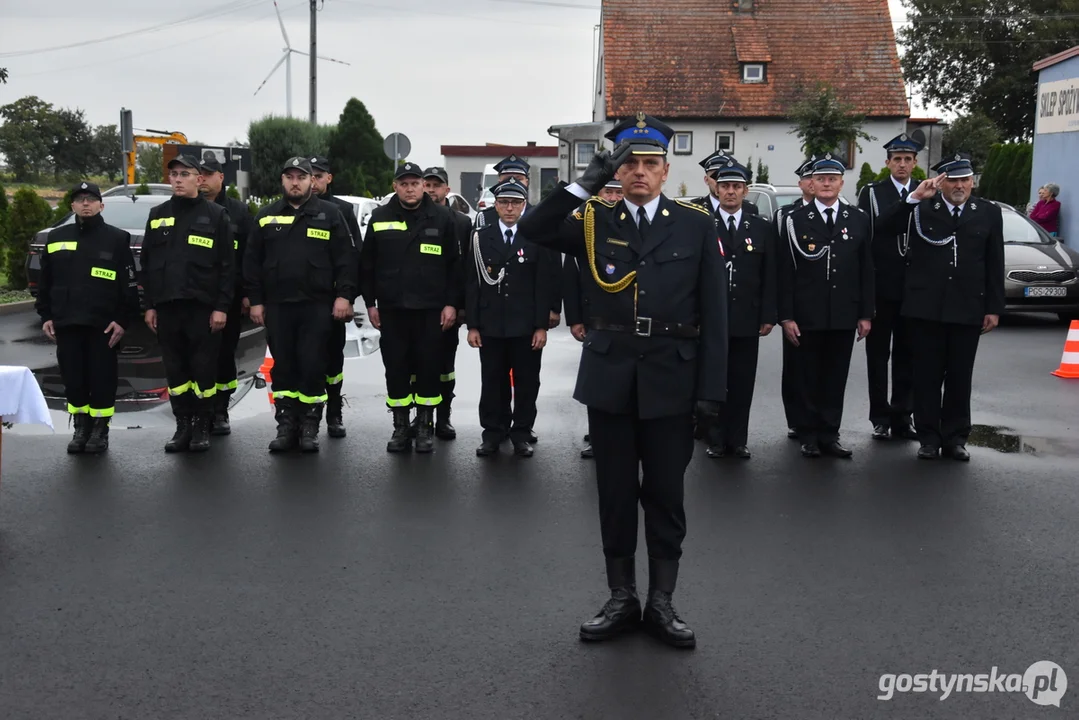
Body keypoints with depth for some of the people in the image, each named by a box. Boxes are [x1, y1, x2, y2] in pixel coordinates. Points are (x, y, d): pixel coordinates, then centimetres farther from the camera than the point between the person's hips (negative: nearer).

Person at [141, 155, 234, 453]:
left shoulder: (215, 215, 1)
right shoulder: (157, 215, 13)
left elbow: (227, 265, -2)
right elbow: (147, 263, 14)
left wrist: (222, 306, -9)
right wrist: (149, 305, 7)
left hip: (203, 306, -4)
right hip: (166, 306, 4)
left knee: (204, 368, 0)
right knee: (175, 369, 7)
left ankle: (202, 426, 11)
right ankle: (183, 425, 16)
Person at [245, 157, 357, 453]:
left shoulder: (329, 214, 3)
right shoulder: (266, 216, 10)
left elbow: (346, 259, -1)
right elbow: (252, 262, 10)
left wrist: (344, 295, -9)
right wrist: (256, 301, 4)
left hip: (317, 305, -2)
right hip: (277, 305, 3)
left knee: (313, 367, -1)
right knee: (283, 367, 7)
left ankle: (310, 427, 9)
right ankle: (286, 425, 14)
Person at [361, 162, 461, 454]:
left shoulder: (442, 218, 1)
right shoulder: (380, 218, 5)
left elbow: (454, 264, 1)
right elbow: (367, 264, 7)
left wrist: (451, 303, -4)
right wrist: (370, 302, 3)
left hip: (430, 309, -1)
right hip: (391, 308, 1)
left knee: (428, 368, 4)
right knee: (395, 369, 5)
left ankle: (425, 427, 15)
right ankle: (400, 427, 15)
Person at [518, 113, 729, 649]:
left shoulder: (695, 225, 1)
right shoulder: (594, 221, 4)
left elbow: (713, 311, -1)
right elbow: (533, 230, -13)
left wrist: (712, 387, -7)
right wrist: (589, 182, -19)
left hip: (671, 379, -1)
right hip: (609, 377, 1)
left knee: (665, 494, 7)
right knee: (615, 493, 10)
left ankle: (662, 602, 20)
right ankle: (621, 599, 22)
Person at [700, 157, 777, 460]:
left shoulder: (763, 228, 7)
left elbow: (770, 277, 6)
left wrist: (768, 316, 0)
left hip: (747, 320, 2)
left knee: (742, 383, 6)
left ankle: (738, 439, 15)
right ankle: (716, 439, 14)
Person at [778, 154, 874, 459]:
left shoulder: (859, 220, 7)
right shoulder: (795, 220, 0)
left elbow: (866, 270, 7)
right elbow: (786, 272, -3)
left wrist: (866, 314, 3)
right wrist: (786, 316, -8)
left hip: (844, 316, 2)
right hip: (807, 316, -2)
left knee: (836, 378, 7)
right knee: (809, 378, 6)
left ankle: (829, 435, 16)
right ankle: (809, 436, 15)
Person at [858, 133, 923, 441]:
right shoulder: (871, 193, 1)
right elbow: (870, 229, -16)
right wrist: (907, 202, -22)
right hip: (882, 286, -1)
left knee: (906, 354, 8)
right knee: (878, 353, 5)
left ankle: (902, 417, 16)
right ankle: (880, 418, 13)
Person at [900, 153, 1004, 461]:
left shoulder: (988, 213, 6)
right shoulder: (920, 210, 1)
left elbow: (995, 265, 6)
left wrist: (994, 308, 2)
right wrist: (914, 198, -16)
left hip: (968, 309, 1)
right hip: (926, 308, -1)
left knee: (960, 377, 8)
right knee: (927, 376, 6)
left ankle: (955, 437, 18)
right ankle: (928, 437, 14)